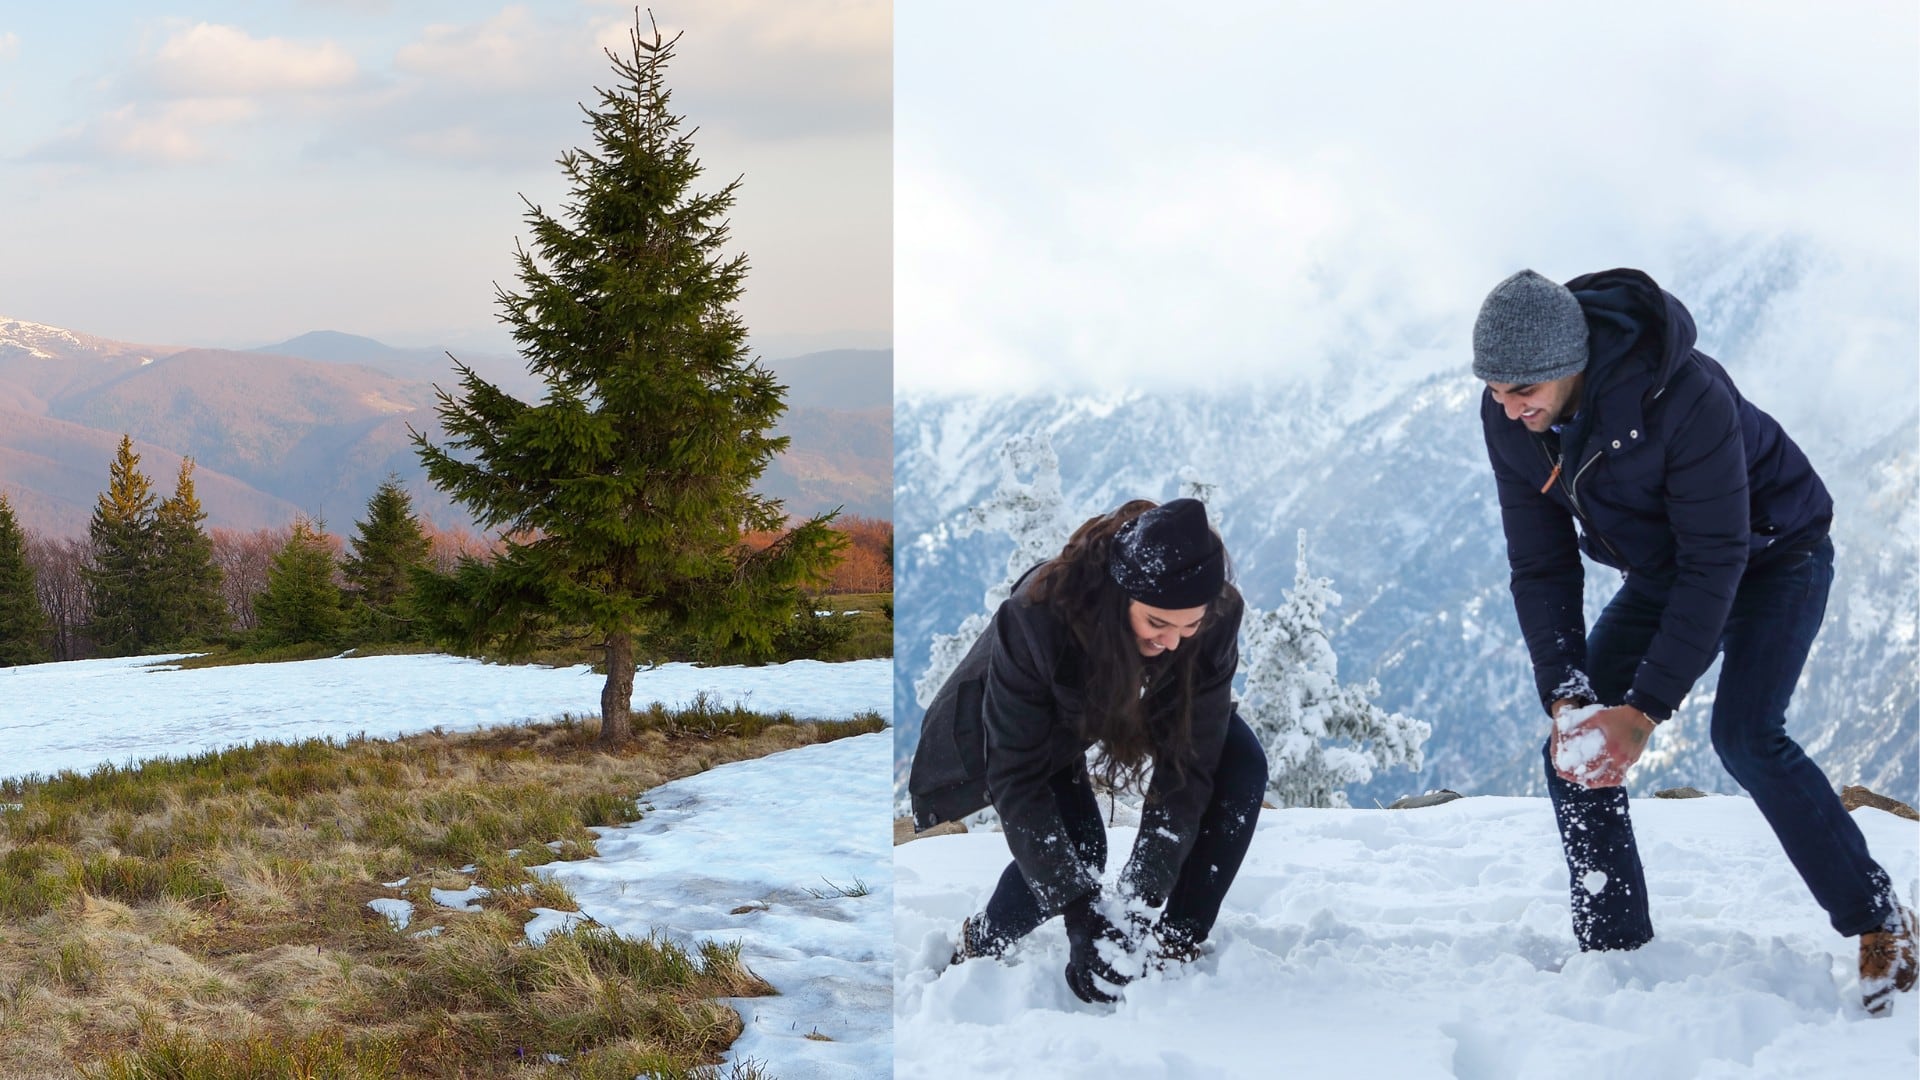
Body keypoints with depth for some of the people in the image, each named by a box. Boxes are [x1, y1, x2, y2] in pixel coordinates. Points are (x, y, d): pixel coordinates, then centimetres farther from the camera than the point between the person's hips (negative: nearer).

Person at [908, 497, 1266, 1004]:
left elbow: (1189, 762, -28)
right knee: (1075, 846, -27)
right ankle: (980, 944, 3)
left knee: (1241, 765, -21)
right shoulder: (1038, 615, -41)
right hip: (1038, 721, -3)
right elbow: (1018, 780, -36)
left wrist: (1141, 896, -37)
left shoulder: (1216, 619, -32)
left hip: (1139, 704, 4)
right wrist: (1082, 912, -42)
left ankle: (1180, 942, -7)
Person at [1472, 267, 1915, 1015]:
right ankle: (1613, 951, 2)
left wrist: (1646, 709, -36)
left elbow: (1715, 562, -34)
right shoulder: (1507, 419, -20)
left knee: (1746, 736, -24)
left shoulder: (1685, 394, -39)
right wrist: (1564, 695, -25)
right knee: (1574, 745, -7)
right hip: (1662, 572, 6)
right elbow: (1539, 564, -13)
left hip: (1771, 554, -6)